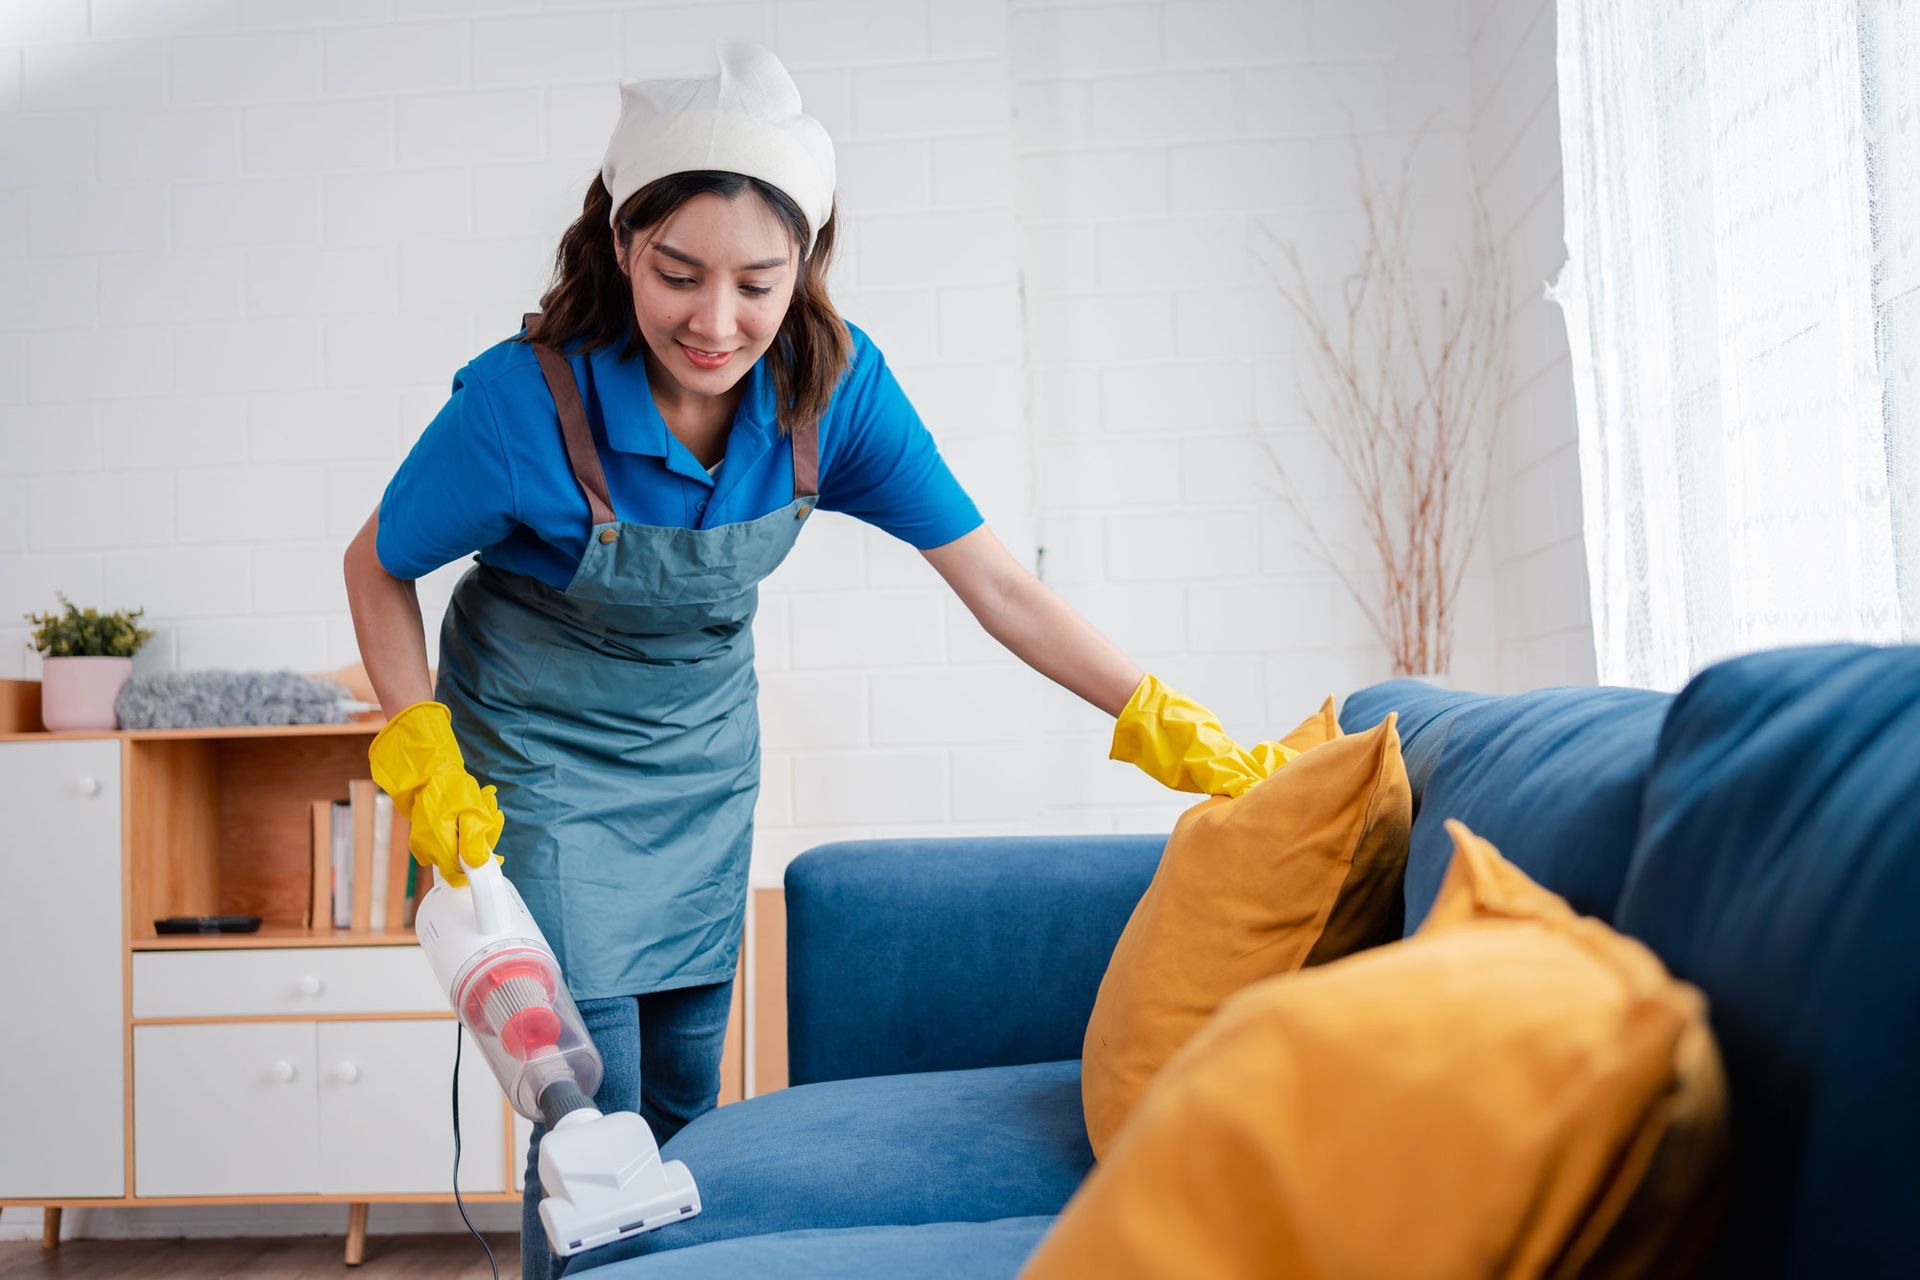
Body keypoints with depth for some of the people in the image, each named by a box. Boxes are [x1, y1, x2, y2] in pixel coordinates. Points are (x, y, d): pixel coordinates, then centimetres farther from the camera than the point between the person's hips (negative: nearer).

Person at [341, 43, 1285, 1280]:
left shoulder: (835, 382, -20)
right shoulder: (526, 403, -29)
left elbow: (998, 584, -17)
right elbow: (377, 568, -11)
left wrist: (1182, 736, -21)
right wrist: (424, 759, -19)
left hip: (706, 764, 4)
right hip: (544, 771, -3)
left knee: (686, 1102, 15)